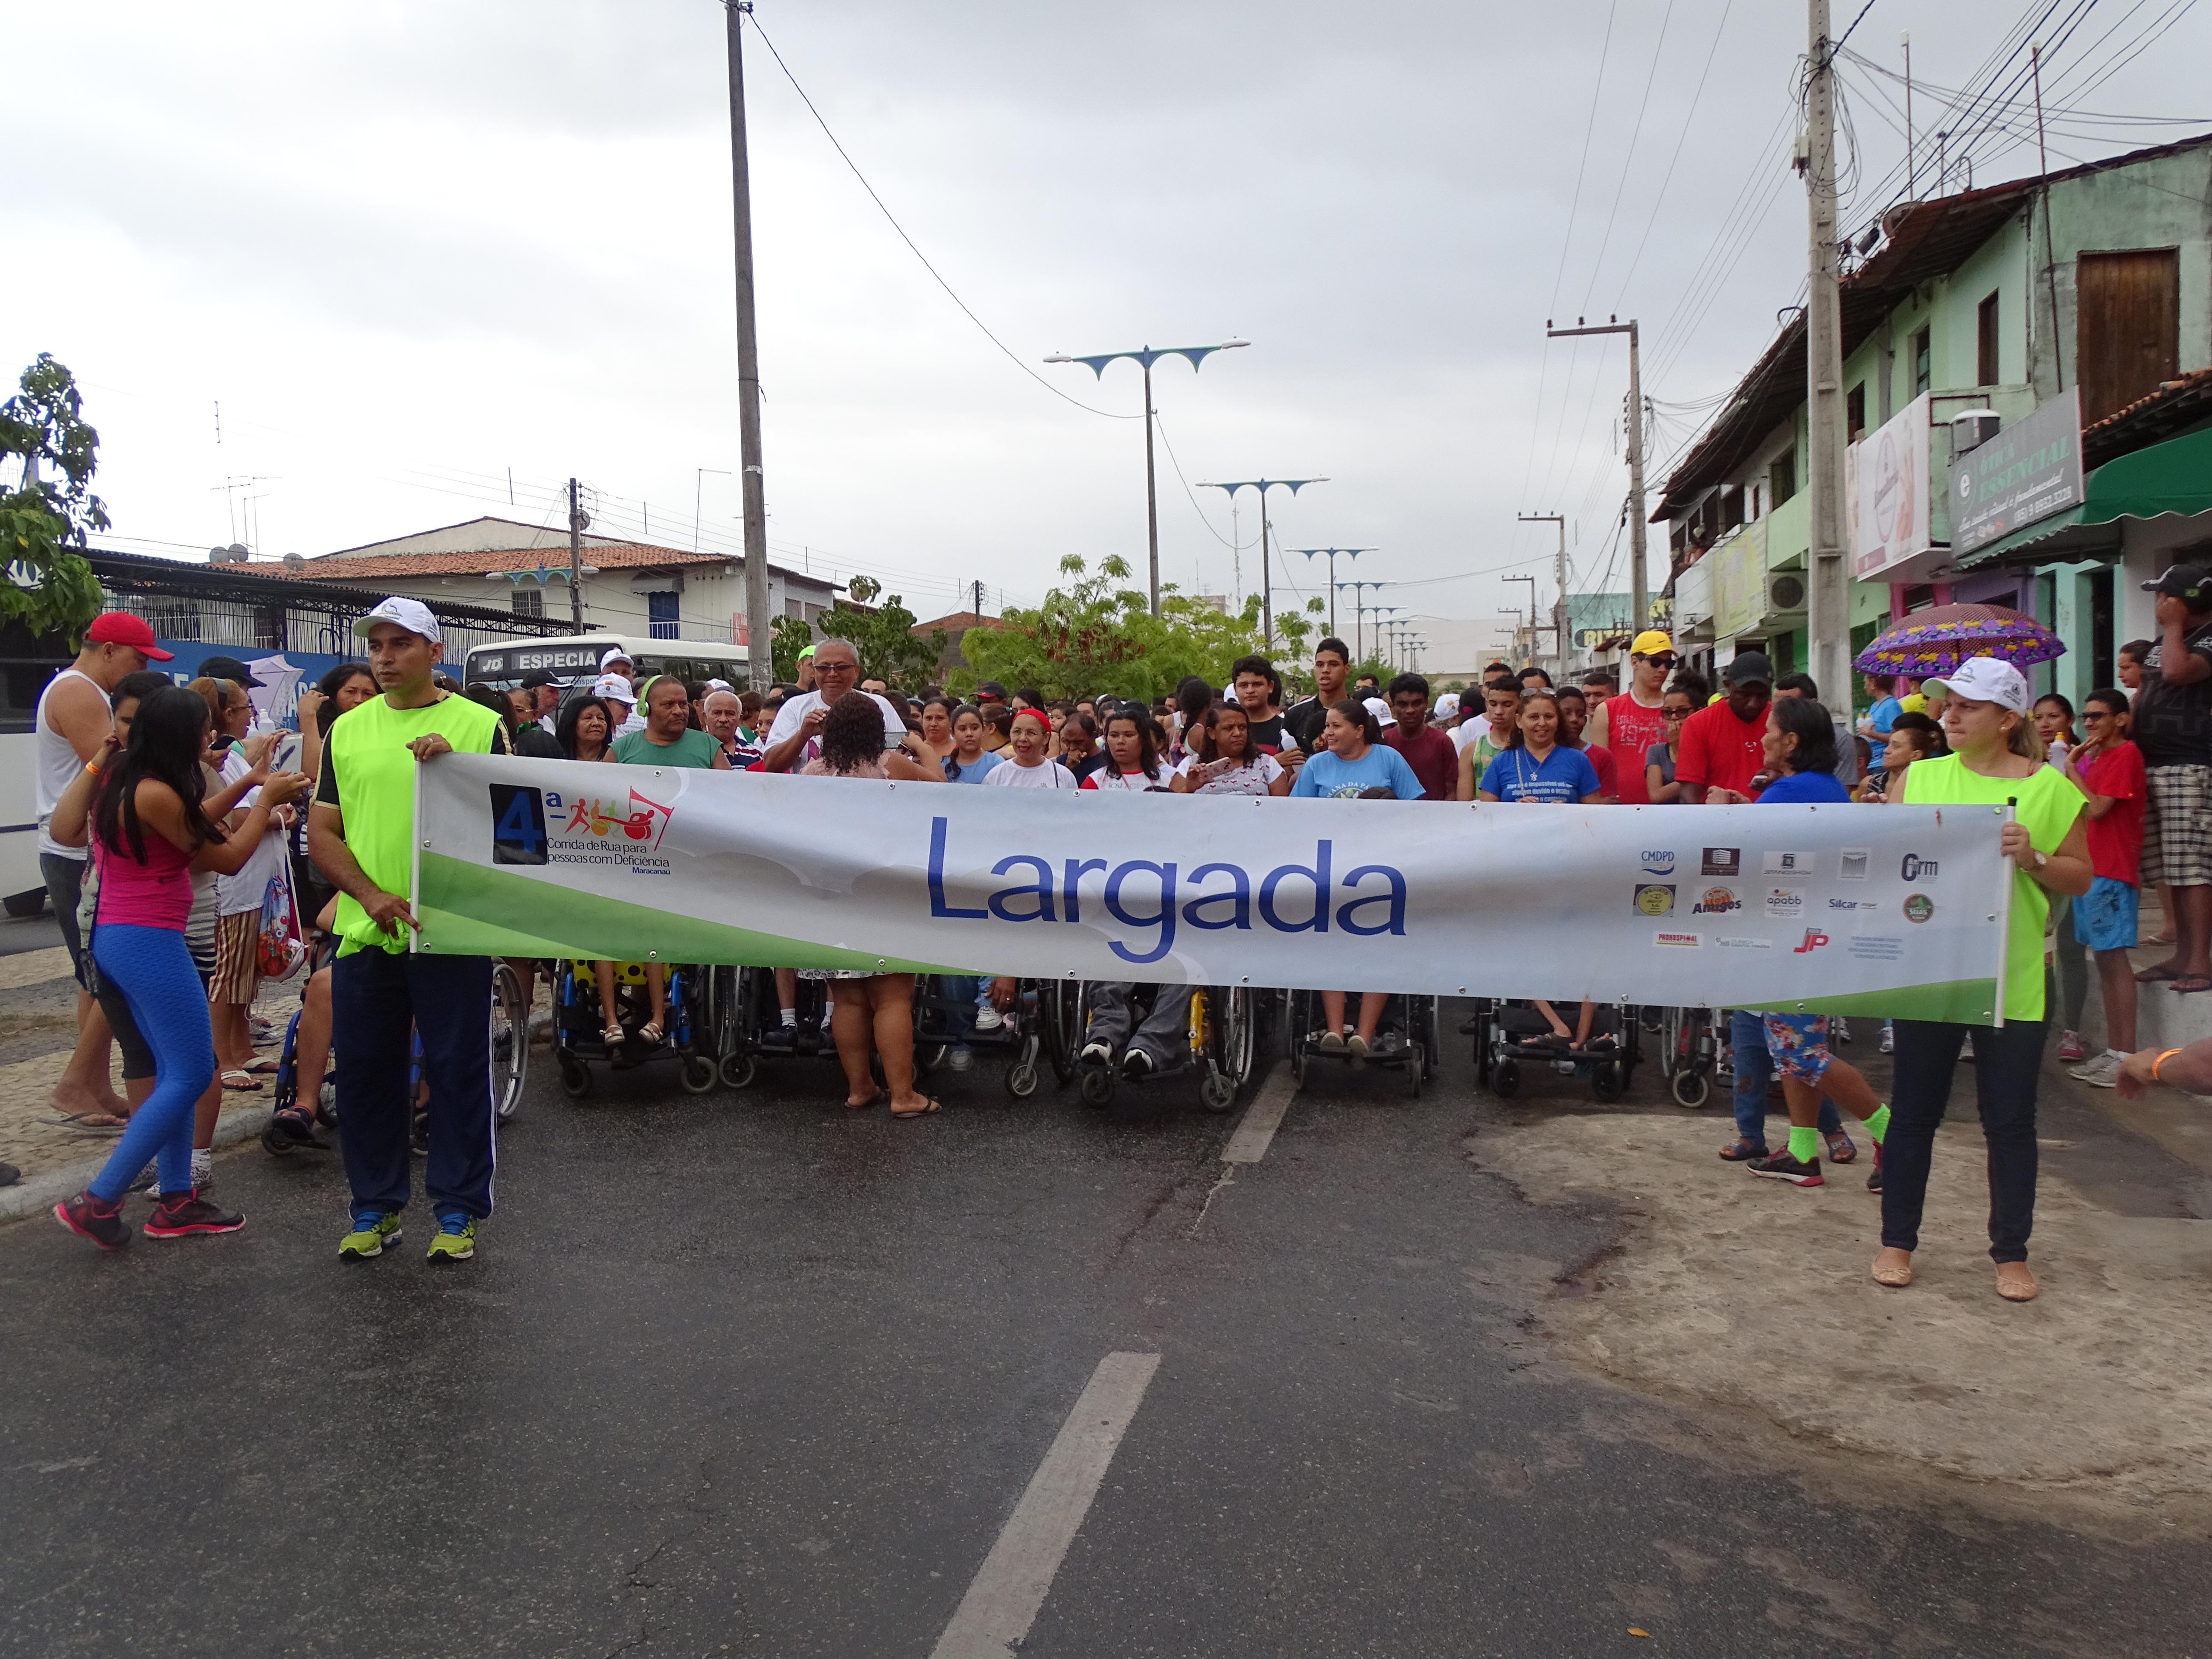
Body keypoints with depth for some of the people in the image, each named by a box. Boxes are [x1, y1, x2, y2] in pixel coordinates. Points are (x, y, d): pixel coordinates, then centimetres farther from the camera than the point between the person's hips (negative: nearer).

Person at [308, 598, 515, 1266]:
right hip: (365, 931, 4)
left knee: (457, 1071, 3)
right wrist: (371, 895, -9)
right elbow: (321, 831, 7)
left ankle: (458, 1209, 16)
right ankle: (375, 1207, 26)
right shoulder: (348, 730, 11)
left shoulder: (479, 725, 0)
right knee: (364, 1072, 11)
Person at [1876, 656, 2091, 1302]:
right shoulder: (1922, 777, 5)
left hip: (2011, 977, -1)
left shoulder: (2048, 788, 0)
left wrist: (2033, 859, -15)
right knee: (1914, 1110, 9)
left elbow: (2081, 878, 3)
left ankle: (2011, 1254, 22)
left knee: (2011, 1120, 8)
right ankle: (1897, 1242, 22)